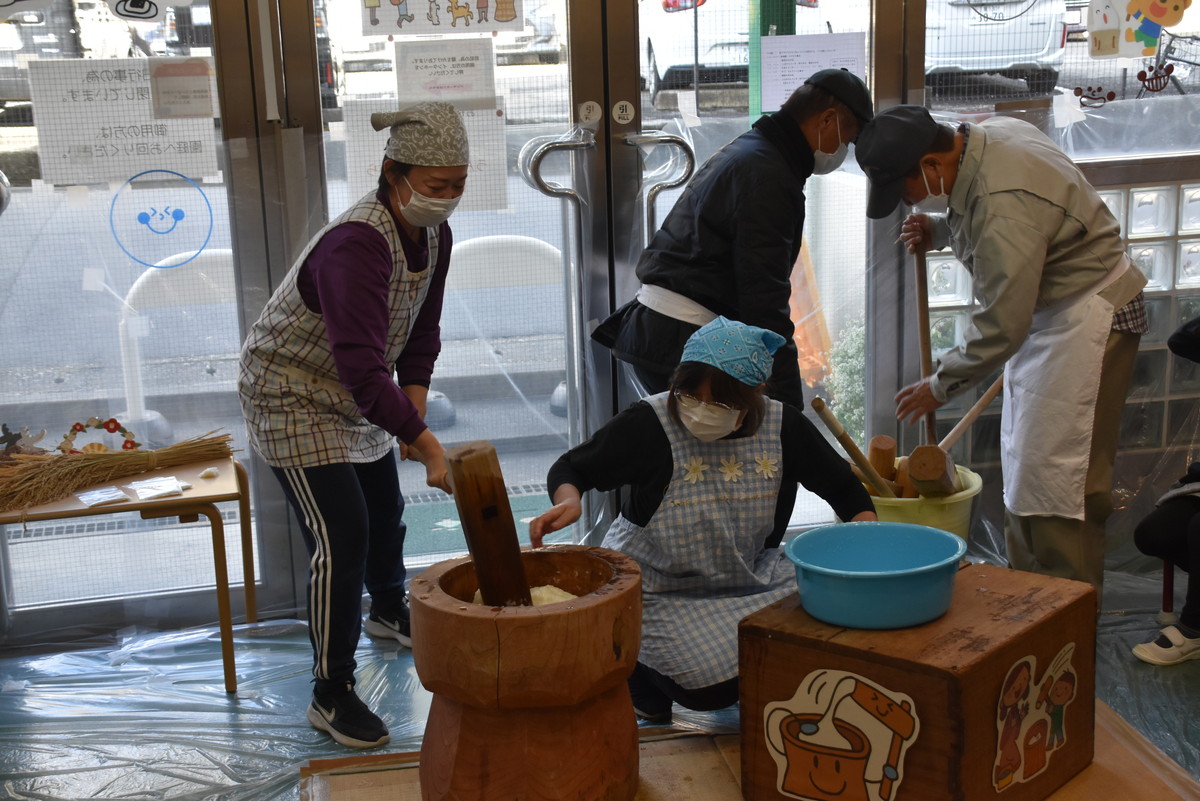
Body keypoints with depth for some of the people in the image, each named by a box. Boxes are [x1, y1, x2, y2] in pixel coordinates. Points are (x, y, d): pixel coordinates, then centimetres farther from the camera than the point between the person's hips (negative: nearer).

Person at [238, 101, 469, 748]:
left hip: (357, 397, 9)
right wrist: (427, 445, -46)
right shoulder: (357, 244, -35)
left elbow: (420, 333, 3)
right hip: (292, 395, -9)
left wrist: (412, 407, -10)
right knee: (341, 538, -13)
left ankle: (388, 611, 52)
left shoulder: (433, 236, -6)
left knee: (385, 508, 23)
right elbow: (362, 366, -43)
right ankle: (331, 694, -2)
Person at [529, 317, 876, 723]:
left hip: (745, 576, 5)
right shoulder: (647, 425, -21)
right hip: (659, 593, -4)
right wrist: (567, 500, -34)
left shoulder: (782, 426, -9)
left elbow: (843, 488, 3)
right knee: (713, 686, -24)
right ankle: (636, 662, 10)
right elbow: (571, 467, -10)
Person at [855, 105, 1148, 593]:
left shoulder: (1003, 204, -31)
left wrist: (940, 387, -15)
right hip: (1045, 311, 11)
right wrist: (939, 232, 1)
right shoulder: (982, 135, -1)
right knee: (1023, 466, 15)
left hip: (1089, 319, -11)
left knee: (1058, 475, -10)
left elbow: (1002, 326, -28)